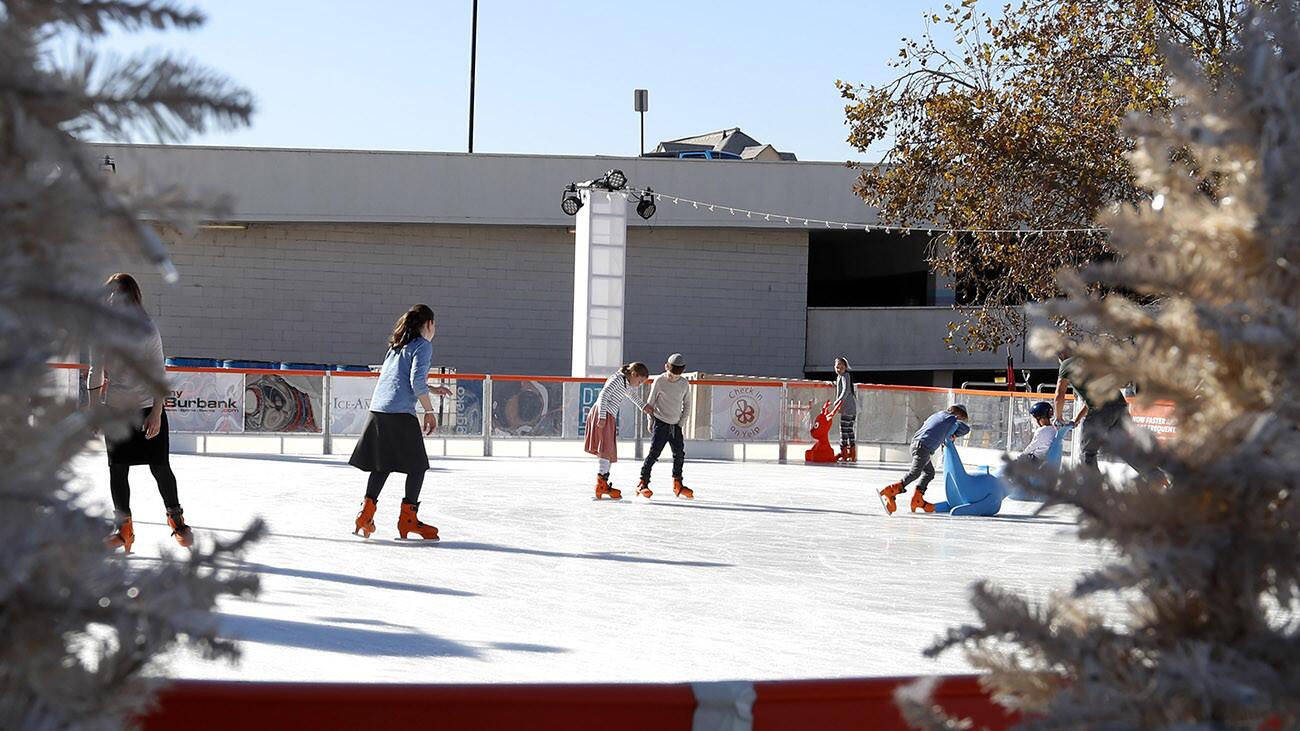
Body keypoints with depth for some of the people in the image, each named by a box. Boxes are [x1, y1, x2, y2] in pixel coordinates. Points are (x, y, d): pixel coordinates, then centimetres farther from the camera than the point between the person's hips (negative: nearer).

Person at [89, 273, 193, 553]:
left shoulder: (148, 330, -7)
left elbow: (159, 374, -7)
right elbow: (96, 373, 6)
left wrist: (156, 414, -12)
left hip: (148, 407, -2)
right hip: (116, 409, 2)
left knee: (160, 466, 0)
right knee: (117, 469, 4)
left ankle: (176, 519, 18)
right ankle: (123, 528, 15)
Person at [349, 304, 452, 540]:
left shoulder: (396, 346, 23)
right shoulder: (423, 345, -2)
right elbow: (417, 381, -13)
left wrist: (434, 389, 37)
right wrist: (429, 411, -6)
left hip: (378, 409, 8)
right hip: (400, 413, -8)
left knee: (382, 465, 14)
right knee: (417, 465, 3)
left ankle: (366, 513, 8)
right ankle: (408, 518, 2)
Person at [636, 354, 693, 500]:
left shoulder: (685, 384, 2)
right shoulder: (659, 381, -8)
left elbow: (687, 405, 10)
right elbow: (650, 402, 0)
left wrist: (681, 423, 3)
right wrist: (651, 421, -2)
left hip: (675, 425, 4)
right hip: (660, 423, -4)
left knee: (679, 453, 4)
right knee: (654, 453, -11)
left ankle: (677, 485, 16)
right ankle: (643, 483, -9)